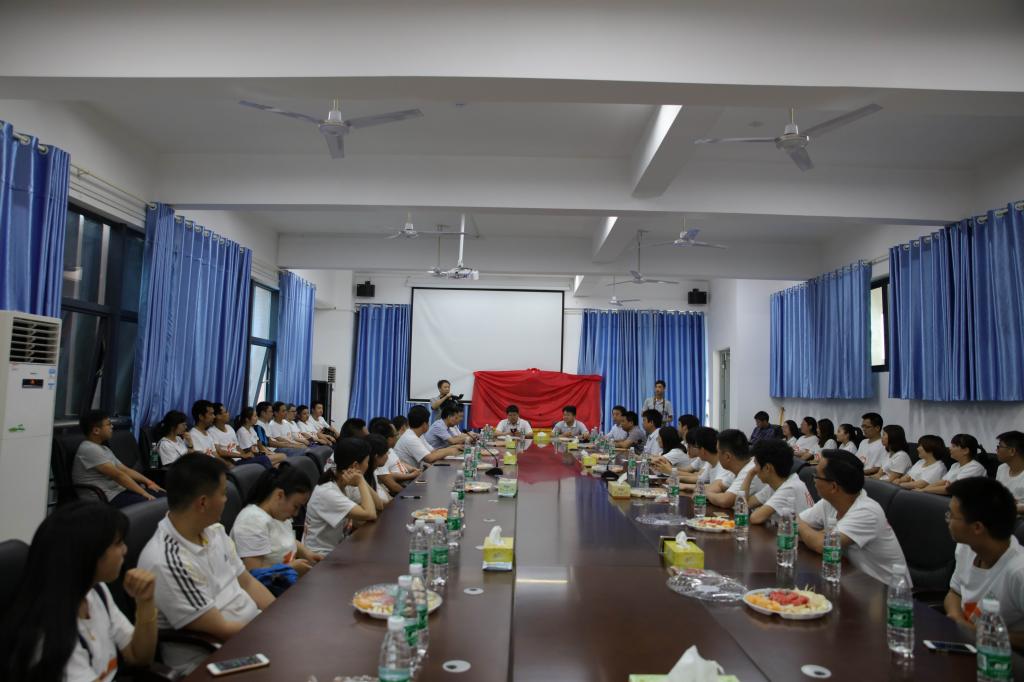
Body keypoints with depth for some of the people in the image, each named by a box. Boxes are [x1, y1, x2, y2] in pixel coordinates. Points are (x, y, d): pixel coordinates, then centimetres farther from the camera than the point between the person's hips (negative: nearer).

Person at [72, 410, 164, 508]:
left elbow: (125, 470, 17)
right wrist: (143, 493, -18)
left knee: (161, 494, -2)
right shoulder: (89, 449, -15)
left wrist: (148, 482, 3)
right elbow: (117, 475, -18)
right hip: (109, 498, -10)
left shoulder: (104, 449, 16)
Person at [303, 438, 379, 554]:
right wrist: (361, 481, -21)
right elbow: (370, 515, -31)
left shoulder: (347, 485, 1)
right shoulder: (327, 493, -24)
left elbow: (378, 506, -1)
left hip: (340, 548, 8)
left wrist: (362, 482, -13)